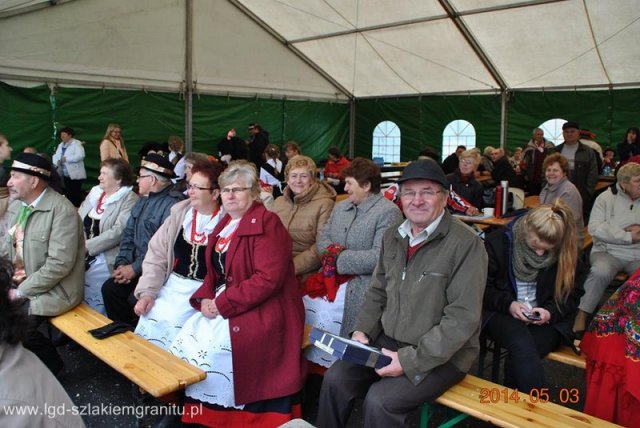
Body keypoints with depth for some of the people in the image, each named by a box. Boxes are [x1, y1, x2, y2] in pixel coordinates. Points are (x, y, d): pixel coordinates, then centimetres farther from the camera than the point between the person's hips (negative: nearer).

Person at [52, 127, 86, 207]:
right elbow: (56, 156, 11)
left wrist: (66, 158, -21)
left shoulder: (76, 144, -8)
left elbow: (80, 155, -21)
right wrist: (56, 163, -11)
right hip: (65, 175, 8)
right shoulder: (60, 145, 17)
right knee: (68, 194, 13)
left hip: (75, 175, -8)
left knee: (76, 195, -7)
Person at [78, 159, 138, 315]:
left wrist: (87, 245, -17)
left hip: (104, 259, -7)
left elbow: (117, 232, -16)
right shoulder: (94, 192, 17)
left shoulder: (129, 200, -6)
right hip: (80, 255, 7)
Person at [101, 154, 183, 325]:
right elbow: (128, 234, 13)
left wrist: (135, 268, -17)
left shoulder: (172, 204, -18)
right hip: (135, 265, 8)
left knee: (134, 299, -22)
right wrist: (121, 264, -1)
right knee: (109, 288, -6)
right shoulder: (142, 201, 14)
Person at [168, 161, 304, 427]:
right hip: (220, 304, 8)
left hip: (261, 311, -8)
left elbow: (268, 279, -23)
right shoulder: (224, 225, 12)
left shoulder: (266, 223, -15)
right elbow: (215, 272, 15)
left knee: (210, 346, -20)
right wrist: (205, 298, -6)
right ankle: (185, 405, 9)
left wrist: (223, 304, -20)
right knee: (186, 339, -7)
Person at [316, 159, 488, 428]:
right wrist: (363, 330, -2)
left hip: (442, 355, -6)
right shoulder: (393, 236, 5)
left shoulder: (466, 244, -18)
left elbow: (463, 318, -21)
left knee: (379, 401, -22)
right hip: (388, 341, 6)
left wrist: (410, 360, -23)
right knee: (335, 379, -5)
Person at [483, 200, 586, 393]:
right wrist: (508, 304, -18)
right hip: (502, 313, -1)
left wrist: (551, 311, -11)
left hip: (547, 319, 1)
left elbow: (573, 293, 8)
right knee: (522, 343, -35)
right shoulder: (498, 242, -7)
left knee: (520, 355, -30)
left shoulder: (565, 253, -1)